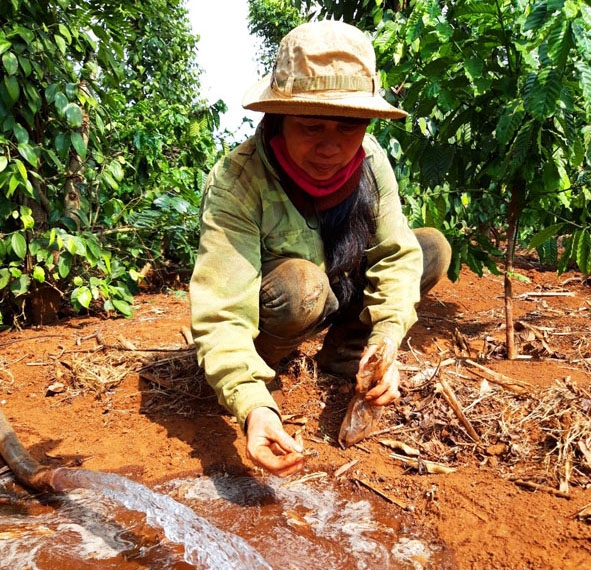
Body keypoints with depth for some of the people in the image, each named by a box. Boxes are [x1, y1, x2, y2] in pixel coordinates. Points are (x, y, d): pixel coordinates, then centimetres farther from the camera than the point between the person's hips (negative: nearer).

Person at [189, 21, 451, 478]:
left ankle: (343, 357, -1)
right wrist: (252, 405, -53)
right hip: (267, 313, -5)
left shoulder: (370, 159, -16)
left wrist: (389, 330, -35)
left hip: (338, 295, 5)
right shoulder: (236, 183, -31)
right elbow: (221, 315, -38)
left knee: (434, 248, -9)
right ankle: (264, 364, -6)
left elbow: (396, 253, -16)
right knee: (299, 286, -38)